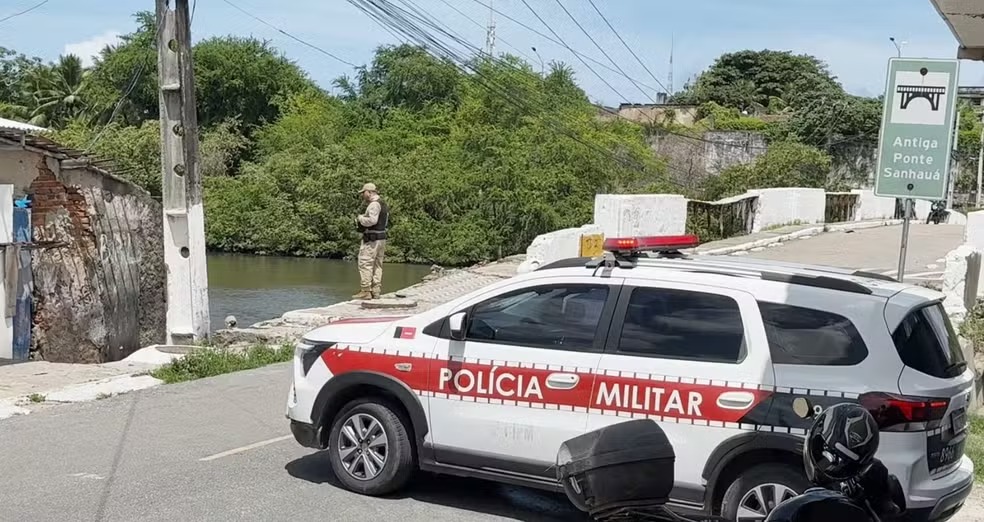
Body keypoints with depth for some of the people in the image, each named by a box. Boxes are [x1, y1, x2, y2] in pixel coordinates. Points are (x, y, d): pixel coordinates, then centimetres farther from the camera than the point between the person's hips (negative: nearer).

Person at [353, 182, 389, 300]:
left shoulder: (374, 204, -15)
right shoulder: (382, 204, 17)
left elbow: (372, 220, -26)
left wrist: (360, 218, -10)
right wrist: (363, 218, 11)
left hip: (371, 239, -10)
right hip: (381, 238, 10)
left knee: (365, 264, -7)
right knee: (377, 265, 11)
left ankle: (365, 291, -9)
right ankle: (376, 290, 12)